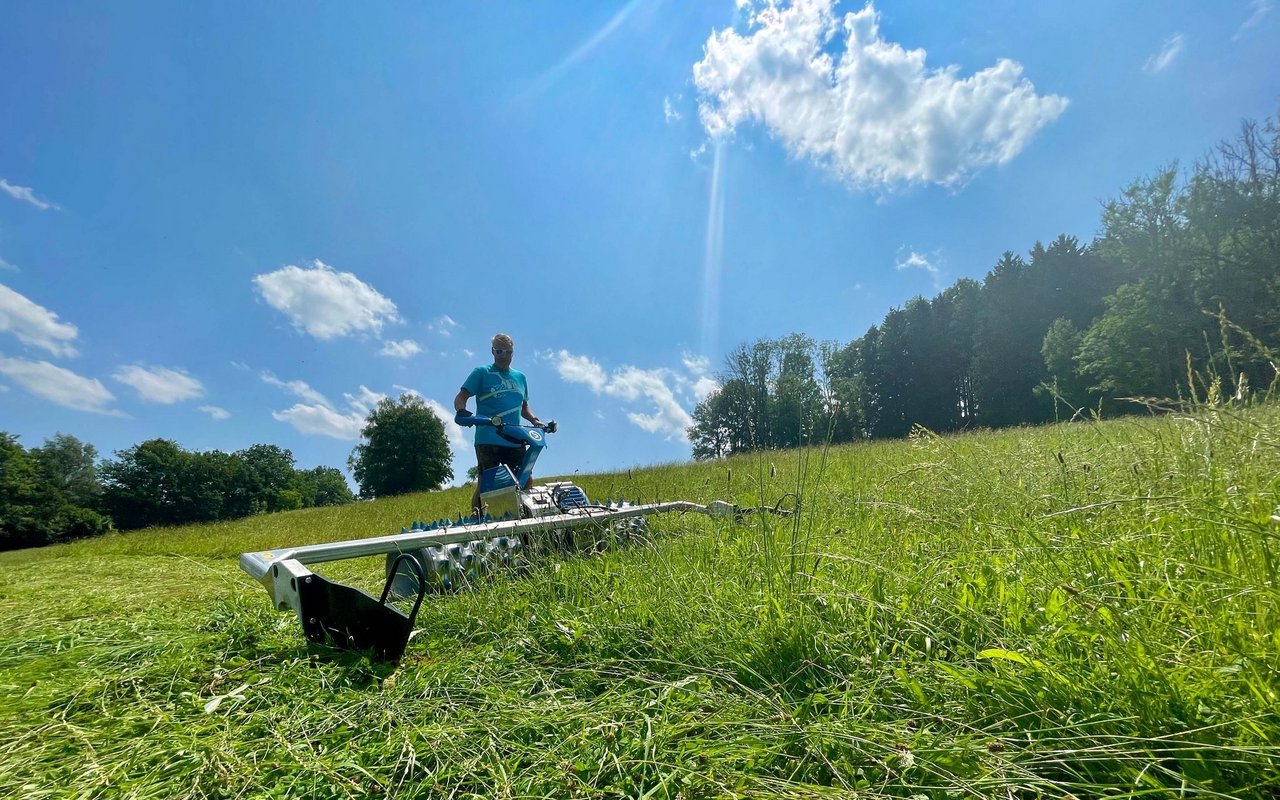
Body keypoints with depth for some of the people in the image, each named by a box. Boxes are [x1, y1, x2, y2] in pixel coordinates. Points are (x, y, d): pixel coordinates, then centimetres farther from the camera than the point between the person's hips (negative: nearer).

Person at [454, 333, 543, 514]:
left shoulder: (520, 377, 21)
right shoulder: (481, 373, 5)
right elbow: (461, 397, -2)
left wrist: (534, 420, 10)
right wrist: (462, 412, -23)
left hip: (515, 441, 5)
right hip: (488, 440, -5)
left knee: (526, 481, 3)